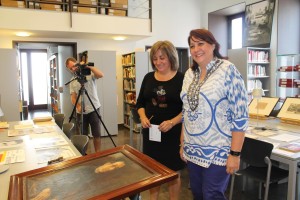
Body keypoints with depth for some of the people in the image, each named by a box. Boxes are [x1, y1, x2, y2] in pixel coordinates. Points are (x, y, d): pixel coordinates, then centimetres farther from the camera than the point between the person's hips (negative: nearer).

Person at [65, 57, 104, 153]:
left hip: (94, 109, -3)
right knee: (83, 135, 10)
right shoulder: (72, 81, 10)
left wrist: (88, 66, -25)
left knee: (96, 134, 2)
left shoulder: (89, 73, -1)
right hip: (81, 112, 3)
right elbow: (73, 97, 4)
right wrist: (78, 106, -15)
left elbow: (101, 75, -21)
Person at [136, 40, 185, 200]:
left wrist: (172, 122, -22)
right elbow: (140, 102, 12)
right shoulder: (148, 78, 5)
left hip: (173, 132, -4)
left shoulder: (182, 79, -9)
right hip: (150, 131, 4)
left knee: (173, 172, 11)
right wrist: (143, 117, -7)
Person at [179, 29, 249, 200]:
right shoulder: (190, 73, 7)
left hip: (218, 151, -6)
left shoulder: (227, 70, -11)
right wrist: (183, 144, 13)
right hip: (192, 150, 6)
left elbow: (240, 116, -14)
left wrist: (235, 153, -16)